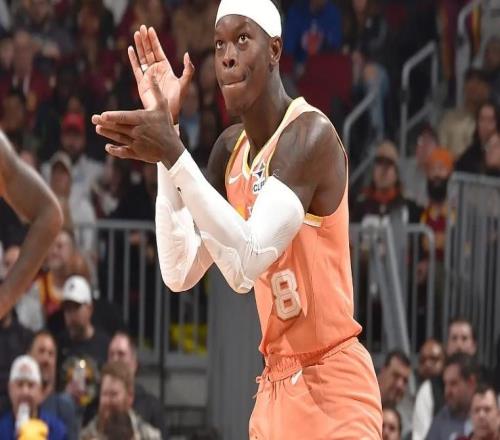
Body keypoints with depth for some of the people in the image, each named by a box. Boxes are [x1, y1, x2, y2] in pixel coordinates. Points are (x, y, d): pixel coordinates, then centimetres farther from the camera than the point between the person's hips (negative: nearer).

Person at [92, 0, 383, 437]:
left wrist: (173, 154, -30)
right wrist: (166, 133, -5)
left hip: (332, 389, -8)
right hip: (275, 387, 8)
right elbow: (180, 272, -1)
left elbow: (248, 263, -28)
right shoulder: (230, 150, 7)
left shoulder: (310, 134, -17)